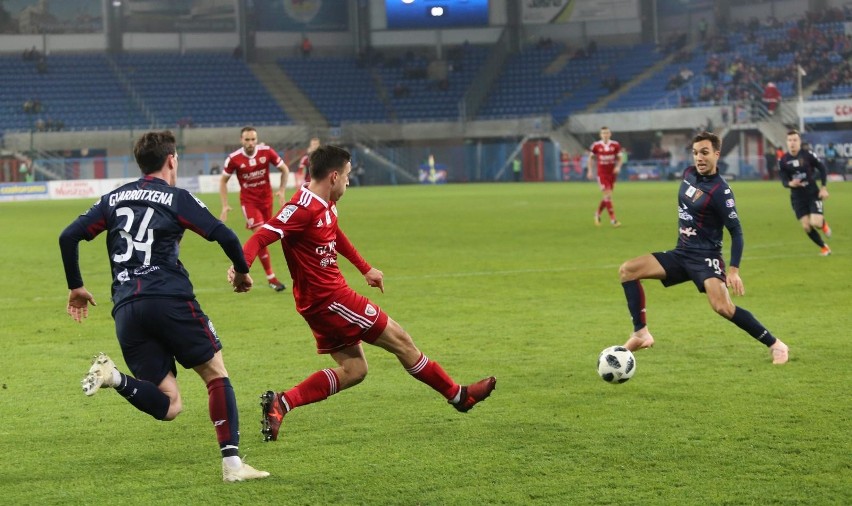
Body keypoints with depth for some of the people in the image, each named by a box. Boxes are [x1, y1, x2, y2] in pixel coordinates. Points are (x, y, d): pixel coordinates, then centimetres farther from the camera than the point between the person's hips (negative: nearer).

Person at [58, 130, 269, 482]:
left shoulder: (113, 199, 19)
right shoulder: (177, 199, 5)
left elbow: (68, 237, 13)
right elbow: (224, 236, -2)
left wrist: (75, 287, 24)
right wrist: (242, 271, 17)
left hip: (125, 310, 4)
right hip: (169, 300, -4)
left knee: (168, 406, 6)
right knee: (216, 375, 9)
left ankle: (113, 377, -20)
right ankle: (232, 463, -2)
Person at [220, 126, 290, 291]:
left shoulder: (266, 151, -11)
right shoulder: (234, 159, -15)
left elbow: (284, 169, 3)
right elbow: (223, 181, -1)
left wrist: (282, 191, -5)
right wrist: (225, 206, -8)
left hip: (266, 198, 3)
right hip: (248, 200, -3)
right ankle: (271, 277, -9)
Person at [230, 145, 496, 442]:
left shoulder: (327, 205, 9)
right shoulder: (303, 209, -21)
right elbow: (262, 236, -29)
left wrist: (365, 268, 33)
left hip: (329, 294, 10)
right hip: (327, 298, -10)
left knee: (353, 370, 11)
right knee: (398, 340, 1)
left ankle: (281, 403, 0)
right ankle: (457, 394, 16)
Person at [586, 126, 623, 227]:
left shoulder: (615, 145, -2)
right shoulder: (596, 145, -6)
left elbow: (619, 158, 7)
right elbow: (591, 157, 7)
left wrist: (618, 167, -12)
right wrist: (589, 171, 3)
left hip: (612, 173, 3)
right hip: (602, 174, -3)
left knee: (607, 197, 10)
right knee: (608, 196, -12)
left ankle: (598, 213, 34)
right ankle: (613, 219, -11)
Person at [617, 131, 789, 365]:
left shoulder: (720, 191, -17)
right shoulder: (689, 174, 4)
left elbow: (736, 232, -16)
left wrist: (734, 270, -23)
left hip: (705, 257, -8)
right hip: (681, 254, 8)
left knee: (723, 307, -28)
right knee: (627, 270, -6)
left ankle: (775, 345, -13)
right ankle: (641, 334, -3)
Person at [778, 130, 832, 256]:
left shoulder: (808, 154, -11)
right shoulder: (783, 160, -5)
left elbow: (822, 168, -2)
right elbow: (784, 180, -6)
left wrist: (824, 188, -7)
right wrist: (790, 184, -30)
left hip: (813, 193, -2)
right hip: (797, 197, 3)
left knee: (815, 223, -17)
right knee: (806, 227, -2)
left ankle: (823, 224, 23)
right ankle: (824, 247, 21)